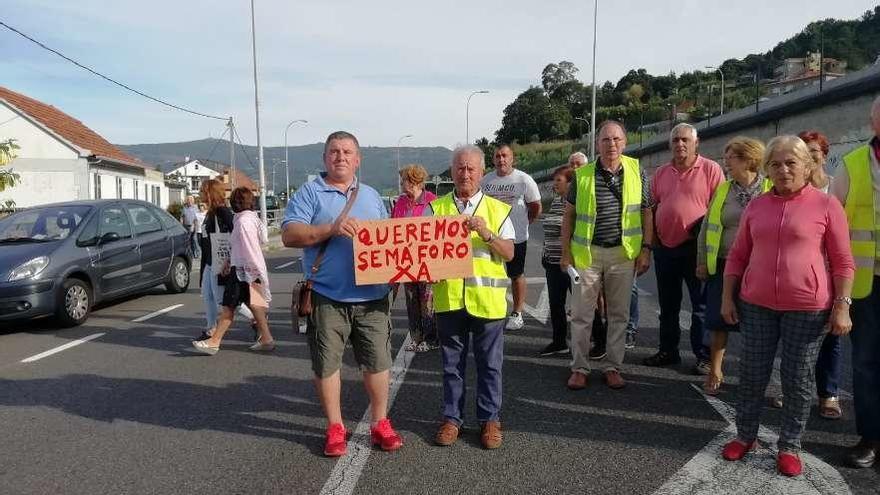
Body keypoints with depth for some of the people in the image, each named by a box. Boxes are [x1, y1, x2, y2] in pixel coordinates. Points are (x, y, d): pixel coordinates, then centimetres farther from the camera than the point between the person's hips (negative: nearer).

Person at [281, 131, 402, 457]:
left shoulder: (371, 196, 16)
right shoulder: (310, 193, 2)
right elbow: (289, 235, -9)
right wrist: (331, 228, -21)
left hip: (372, 296, 3)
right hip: (327, 298, -3)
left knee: (378, 360, 8)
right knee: (326, 363, 6)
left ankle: (380, 423, 25)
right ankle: (335, 427, 23)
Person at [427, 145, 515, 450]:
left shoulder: (498, 209, 5)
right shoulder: (436, 208, 7)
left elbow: (509, 253, 0)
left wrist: (487, 234, -17)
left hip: (487, 299, -1)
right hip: (449, 297, 1)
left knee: (490, 364, 9)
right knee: (452, 364, 12)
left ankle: (489, 419, 24)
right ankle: (452, 418, 26)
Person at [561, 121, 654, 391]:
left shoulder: (636, 172, 1)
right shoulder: (582, 175, -3)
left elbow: (646, 213, 6)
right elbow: (569, 215, 3)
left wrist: (646, 250, -1)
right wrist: (566, 252, -1)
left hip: (623, 253, 1)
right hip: (587, 252, -1)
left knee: (619, 314, 10)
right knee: (582, 314, 3)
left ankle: (612, 367, 23)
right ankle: (579, 368, 16)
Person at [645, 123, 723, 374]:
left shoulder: (711, 169, -4)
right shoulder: (661, 173, 11)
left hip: (695, 247, -5)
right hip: (664, 247, 5)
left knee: (701, 304, 4)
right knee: (667, 304, 15)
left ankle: (704, 356, 15)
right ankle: (668, 350, 28)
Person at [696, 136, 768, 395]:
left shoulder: (771, 190, -3)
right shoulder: (722, 190, 6)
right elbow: (707, 226, 10)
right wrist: (702, 261, 7)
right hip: (723, 266, 2)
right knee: (719, 321, 7)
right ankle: (715, 372, 23)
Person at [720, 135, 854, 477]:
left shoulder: (826, 205, -2)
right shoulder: (756, 206, 7)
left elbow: (843, 261, -2)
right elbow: (737, 256, 11)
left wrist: (842, 306, -8)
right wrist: (727, 297, 7)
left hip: (807, 308, -3)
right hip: (757, 305, 3)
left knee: (798, 380, 6)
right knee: (752, 373, 9)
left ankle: (789, 446, 22)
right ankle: (745, 435, 25)